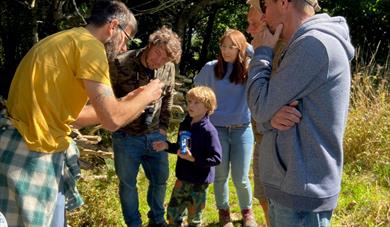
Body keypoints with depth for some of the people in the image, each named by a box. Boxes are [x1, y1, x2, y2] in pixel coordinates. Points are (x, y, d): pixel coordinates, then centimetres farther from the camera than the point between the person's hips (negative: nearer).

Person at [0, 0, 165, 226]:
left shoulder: (67, 40, 16)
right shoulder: (88, 43, -14)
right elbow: (112, 119, -19)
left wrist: (127, 101, 20)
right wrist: (147, 95, 0)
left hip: (38, 153, 10)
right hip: (31, 158, -10)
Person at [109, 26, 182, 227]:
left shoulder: (168, 69, -5)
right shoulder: (120, 64, -17)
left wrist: (163, 126, 9)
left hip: (155, 136, 4)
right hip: (126, 137, -3)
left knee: (160, 180, 14)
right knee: (128, 184, 9)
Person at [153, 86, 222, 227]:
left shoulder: (209, 131, -20)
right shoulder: (184, 125, 3)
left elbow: (216, 158, -22)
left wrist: (194, 158, -28)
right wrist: (167, 146, 0)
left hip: (199, 182, -7)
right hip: (182, 178, 7)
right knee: (172, 213, 18)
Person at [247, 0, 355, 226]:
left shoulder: (315, 44, -18)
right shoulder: (305, 46, 13)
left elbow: (261, 107, -17)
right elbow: (267, 112, 12)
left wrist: (262, 53, -5)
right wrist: (272, 119, -12)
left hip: (302, 193, -9)